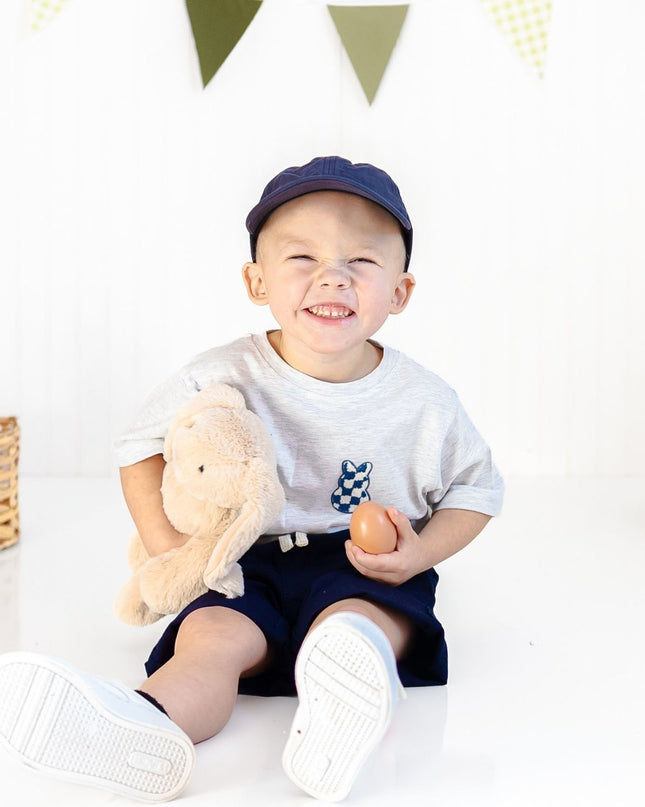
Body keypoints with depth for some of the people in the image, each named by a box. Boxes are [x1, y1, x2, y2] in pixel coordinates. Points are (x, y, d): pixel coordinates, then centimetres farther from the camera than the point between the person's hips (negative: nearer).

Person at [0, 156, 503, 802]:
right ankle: (147, 729, -56)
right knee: (211, 636, -29)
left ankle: (336, 728, -61)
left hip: (368, 575, 0)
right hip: (248, 570, 0)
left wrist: (421, 552, -8)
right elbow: (142, 448, 8)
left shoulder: (424, 402, -3)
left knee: (354, 627, -33)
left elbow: (477, 489, 11)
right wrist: (166, 542, -8)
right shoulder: (220, 379, -5)